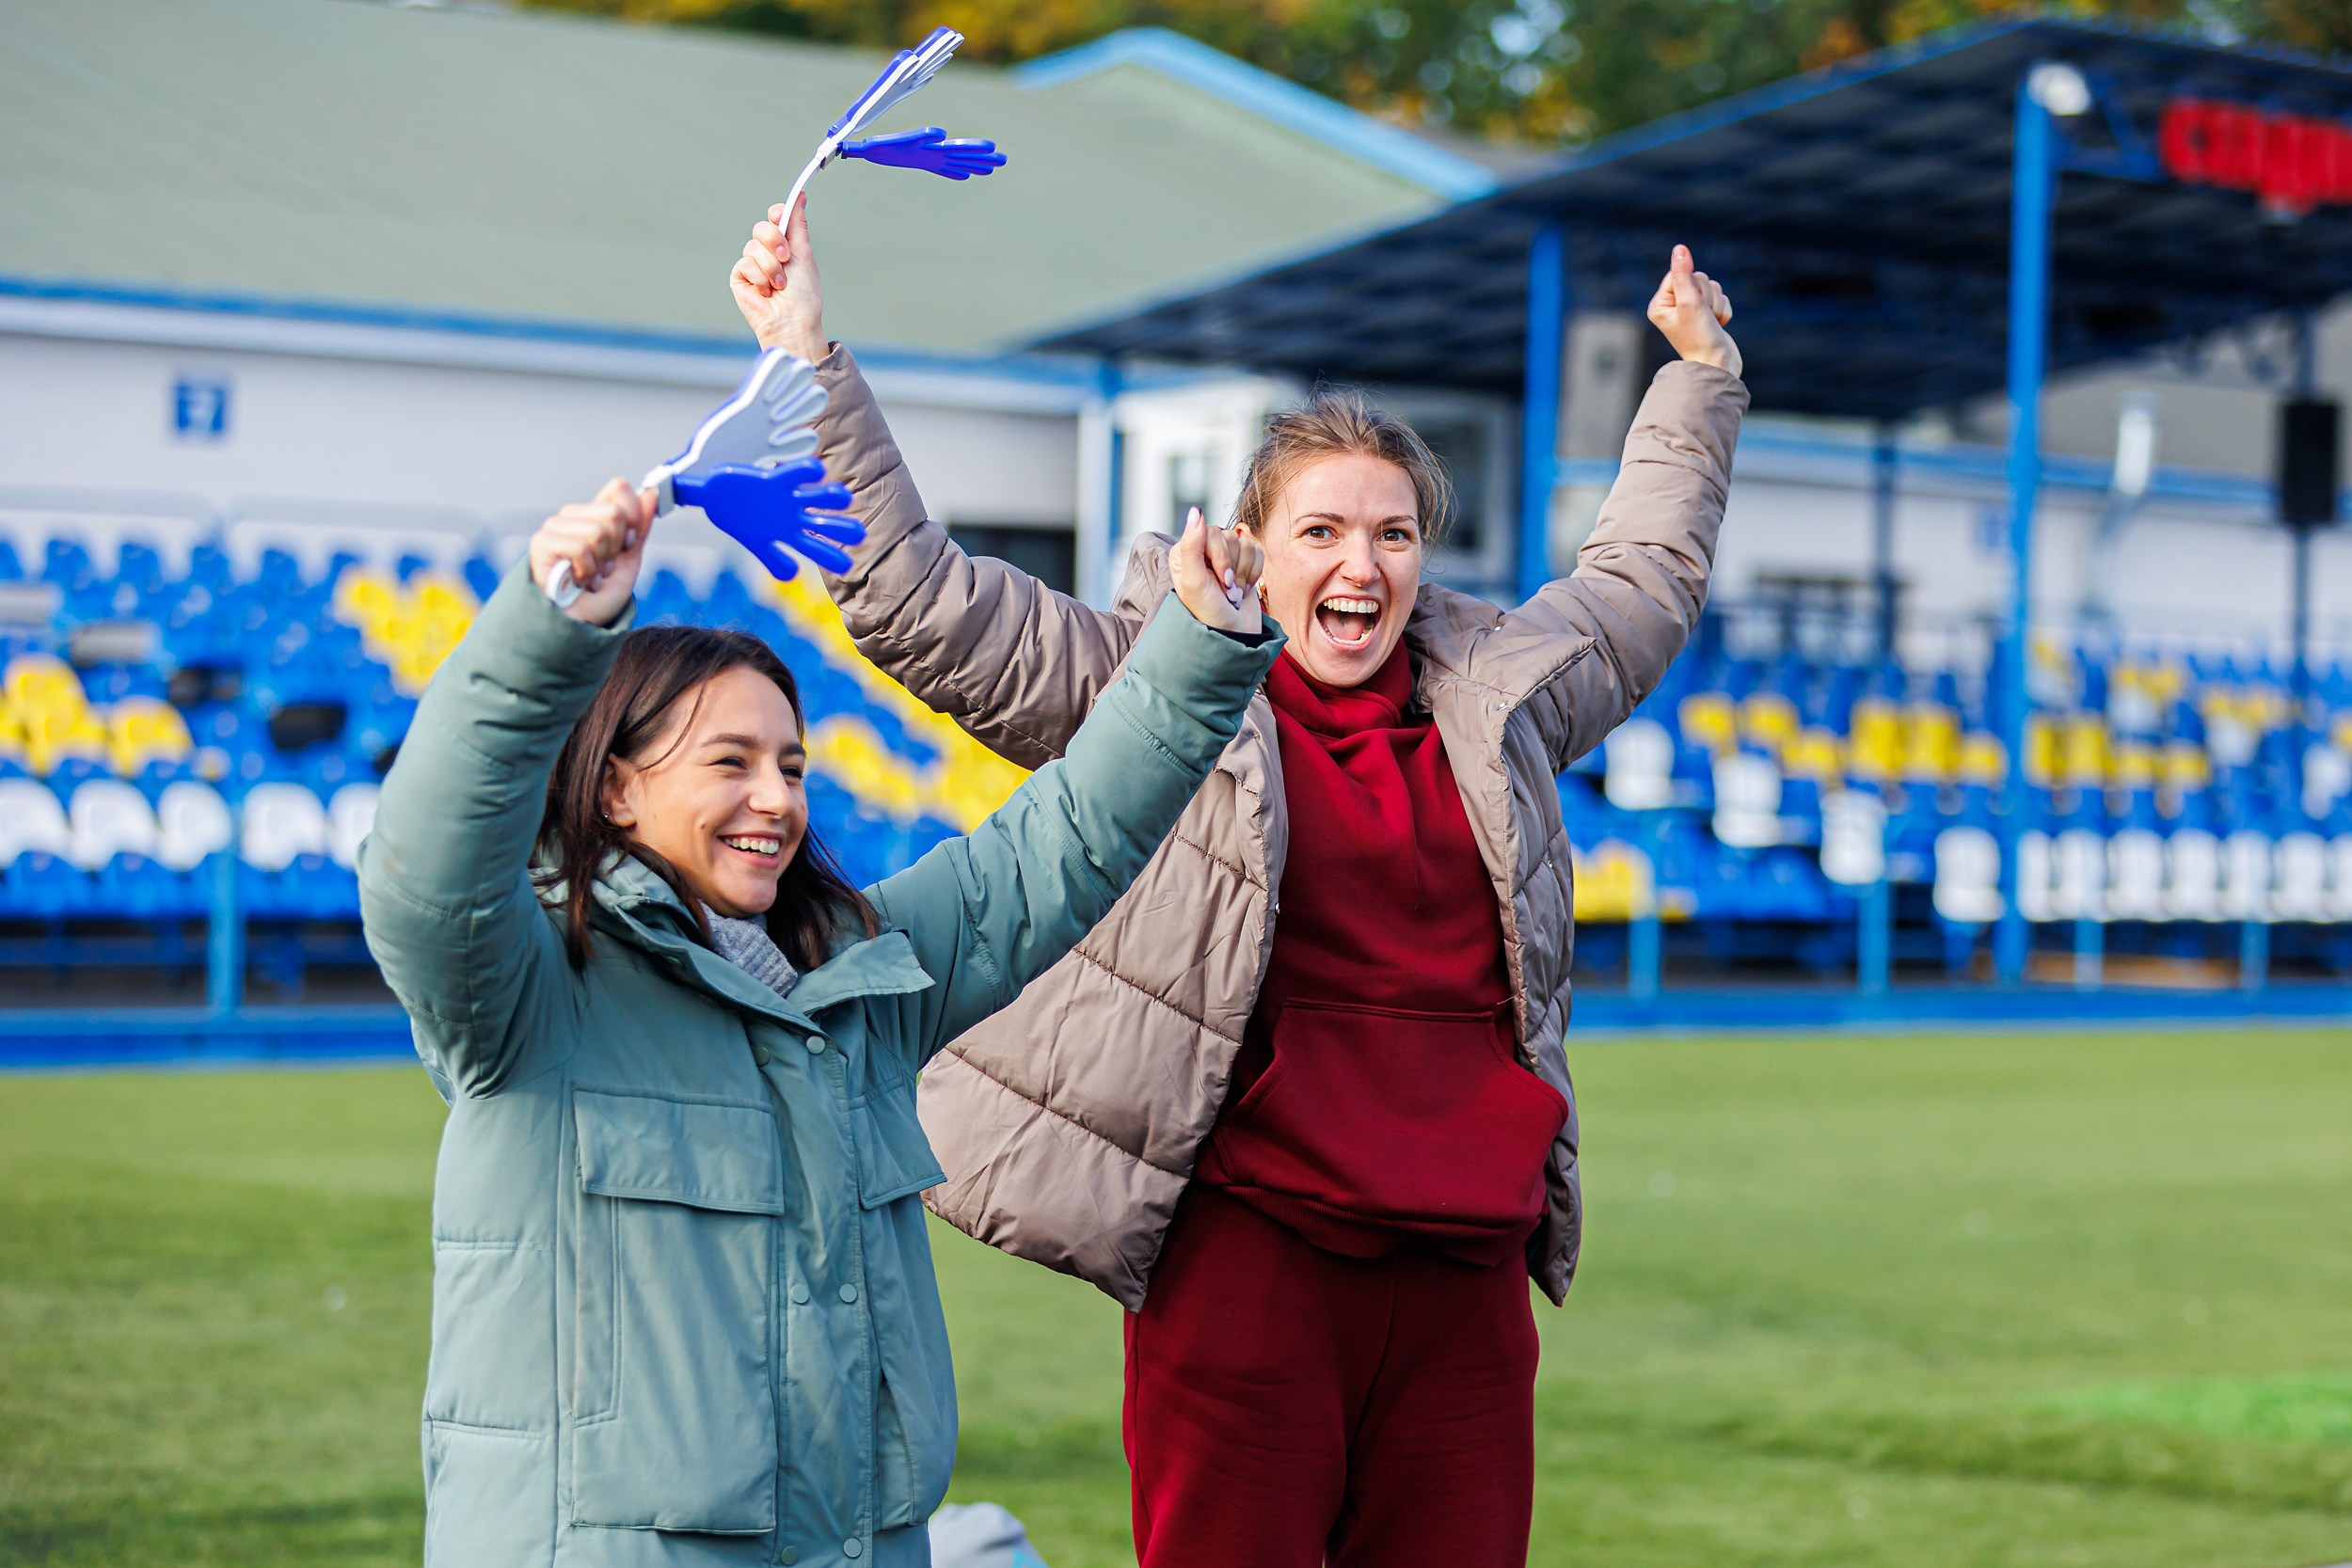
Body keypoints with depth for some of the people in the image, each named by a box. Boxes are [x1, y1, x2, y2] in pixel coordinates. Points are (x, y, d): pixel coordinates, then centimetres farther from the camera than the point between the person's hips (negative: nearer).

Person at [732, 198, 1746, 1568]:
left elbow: (1647, 580, 35)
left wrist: (1700, 376, 42)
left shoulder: (1497, 702, 17)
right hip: (1246, 1264, -4)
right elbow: (918, 596, -1)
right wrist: (813, 362, -7)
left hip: (1465, 1284, 4)